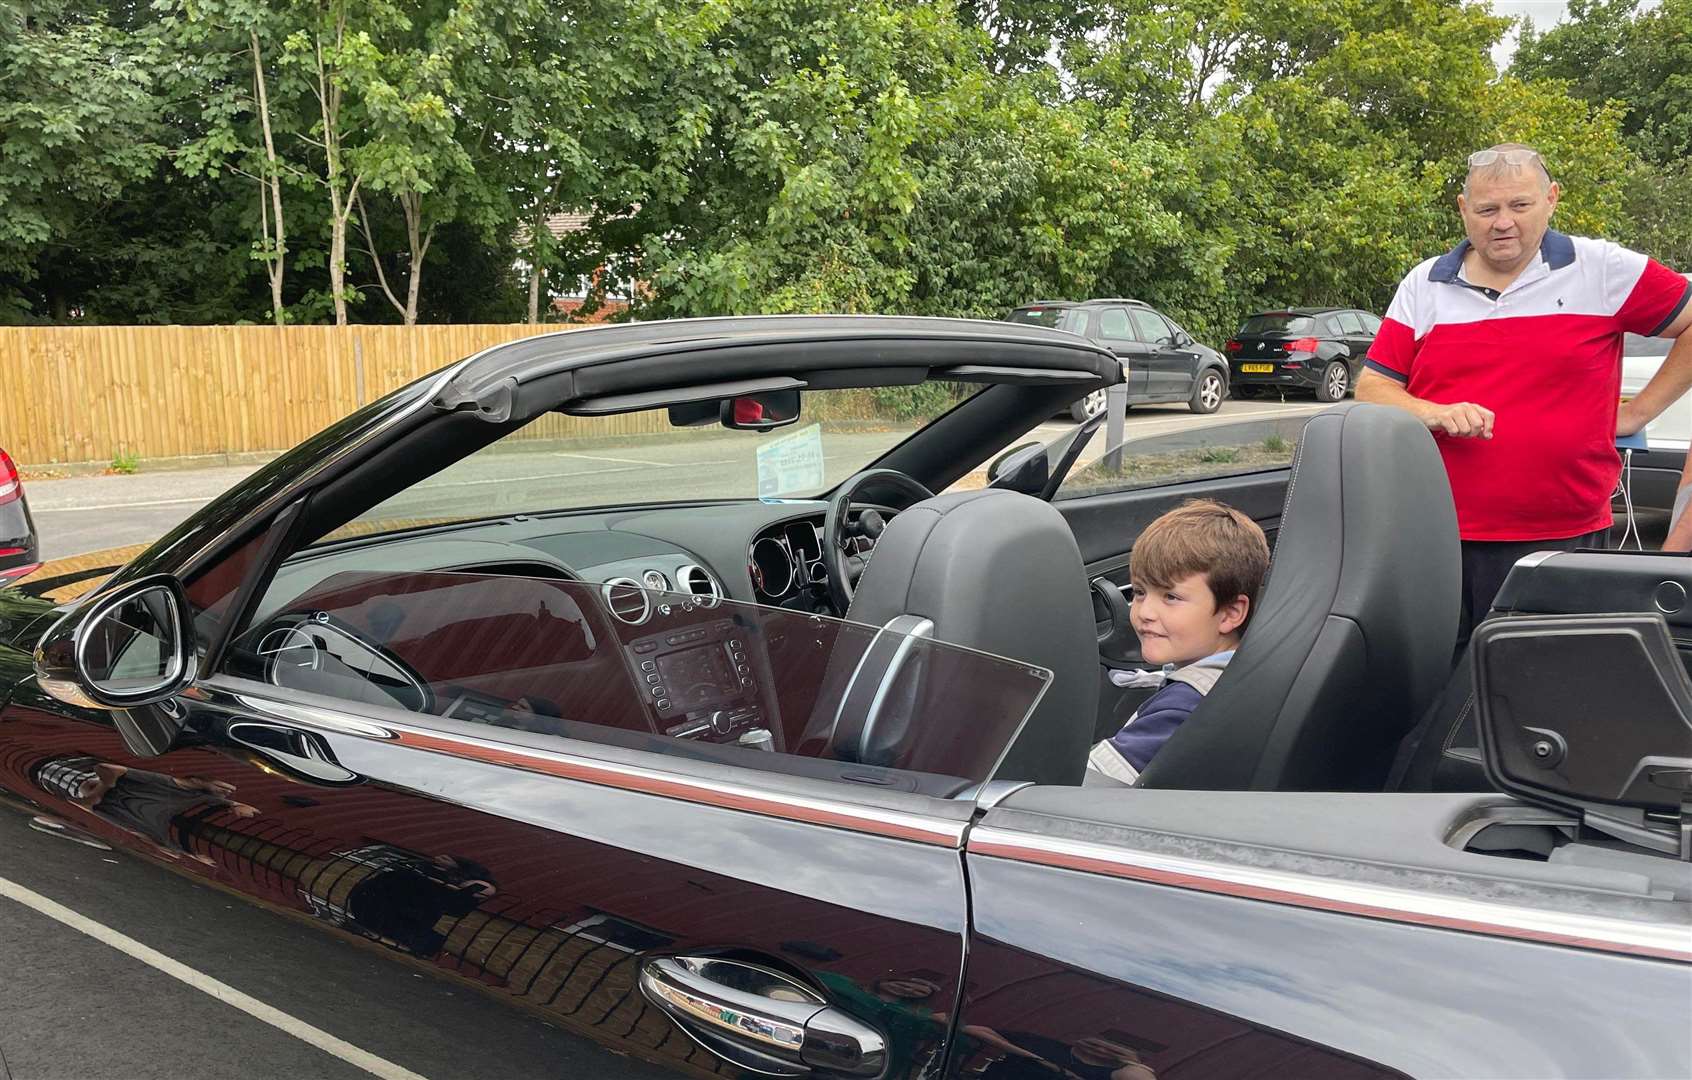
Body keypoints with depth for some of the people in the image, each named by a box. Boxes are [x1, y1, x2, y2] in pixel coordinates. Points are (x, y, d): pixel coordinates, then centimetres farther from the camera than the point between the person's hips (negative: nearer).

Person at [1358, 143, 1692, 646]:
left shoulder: (1603, 270, 2)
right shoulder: (1423, 285, 8)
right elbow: (1371, 389, 7)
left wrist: (1641, 410, 4)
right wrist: (1434, 413, -11)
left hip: (1565, 542, -2)